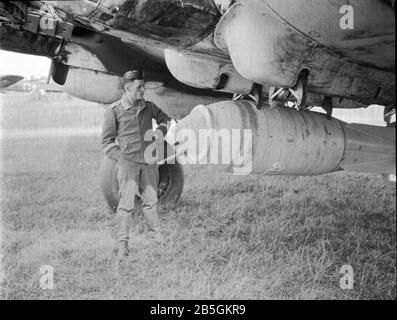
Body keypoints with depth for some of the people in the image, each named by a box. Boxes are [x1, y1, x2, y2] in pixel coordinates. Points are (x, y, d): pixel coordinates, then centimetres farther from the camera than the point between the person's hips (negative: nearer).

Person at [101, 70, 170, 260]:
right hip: (128, 162, -4)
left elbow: (164, 119, 25)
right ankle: (121, 244, 2)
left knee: (151, 201, 13)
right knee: (126, 204, -6)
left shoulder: (148, 107, 7)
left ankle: (156, 234, 27)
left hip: (148, 161, 4)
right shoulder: (114, 111, -5)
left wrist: (161, 130, 5)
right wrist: (121, 157, -10)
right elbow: (107, 141, -1)